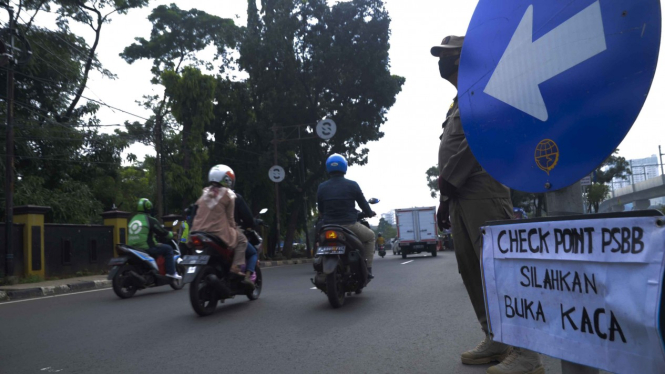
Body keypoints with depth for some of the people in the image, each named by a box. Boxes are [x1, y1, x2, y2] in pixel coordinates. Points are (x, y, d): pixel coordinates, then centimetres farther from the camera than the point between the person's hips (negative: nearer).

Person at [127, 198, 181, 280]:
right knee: (168, 249, 2)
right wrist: (171, 235, 13)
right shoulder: (150, 220, -8)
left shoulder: (132, 219, 15)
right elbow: (162, 232, -6)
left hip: (132, 248, 8)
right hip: (146, 248, -8)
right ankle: (171, 272, -5)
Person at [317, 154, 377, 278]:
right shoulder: (352, 185, -4)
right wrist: (370, 214, 26)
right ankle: (367, 268, 16)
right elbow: (363, 204, 4)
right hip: (350, 226, -2)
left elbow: (320, 210, 10)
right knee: (370, 236, 25)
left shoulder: (321, 187, 2)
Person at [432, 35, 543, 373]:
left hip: (482, 190, -10)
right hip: (459, 195, 10)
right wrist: (445, 197, 17)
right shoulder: (457, 105, 29)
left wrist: (445, 187, -15)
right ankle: (495, 341, 13)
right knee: (471, 270, 7)